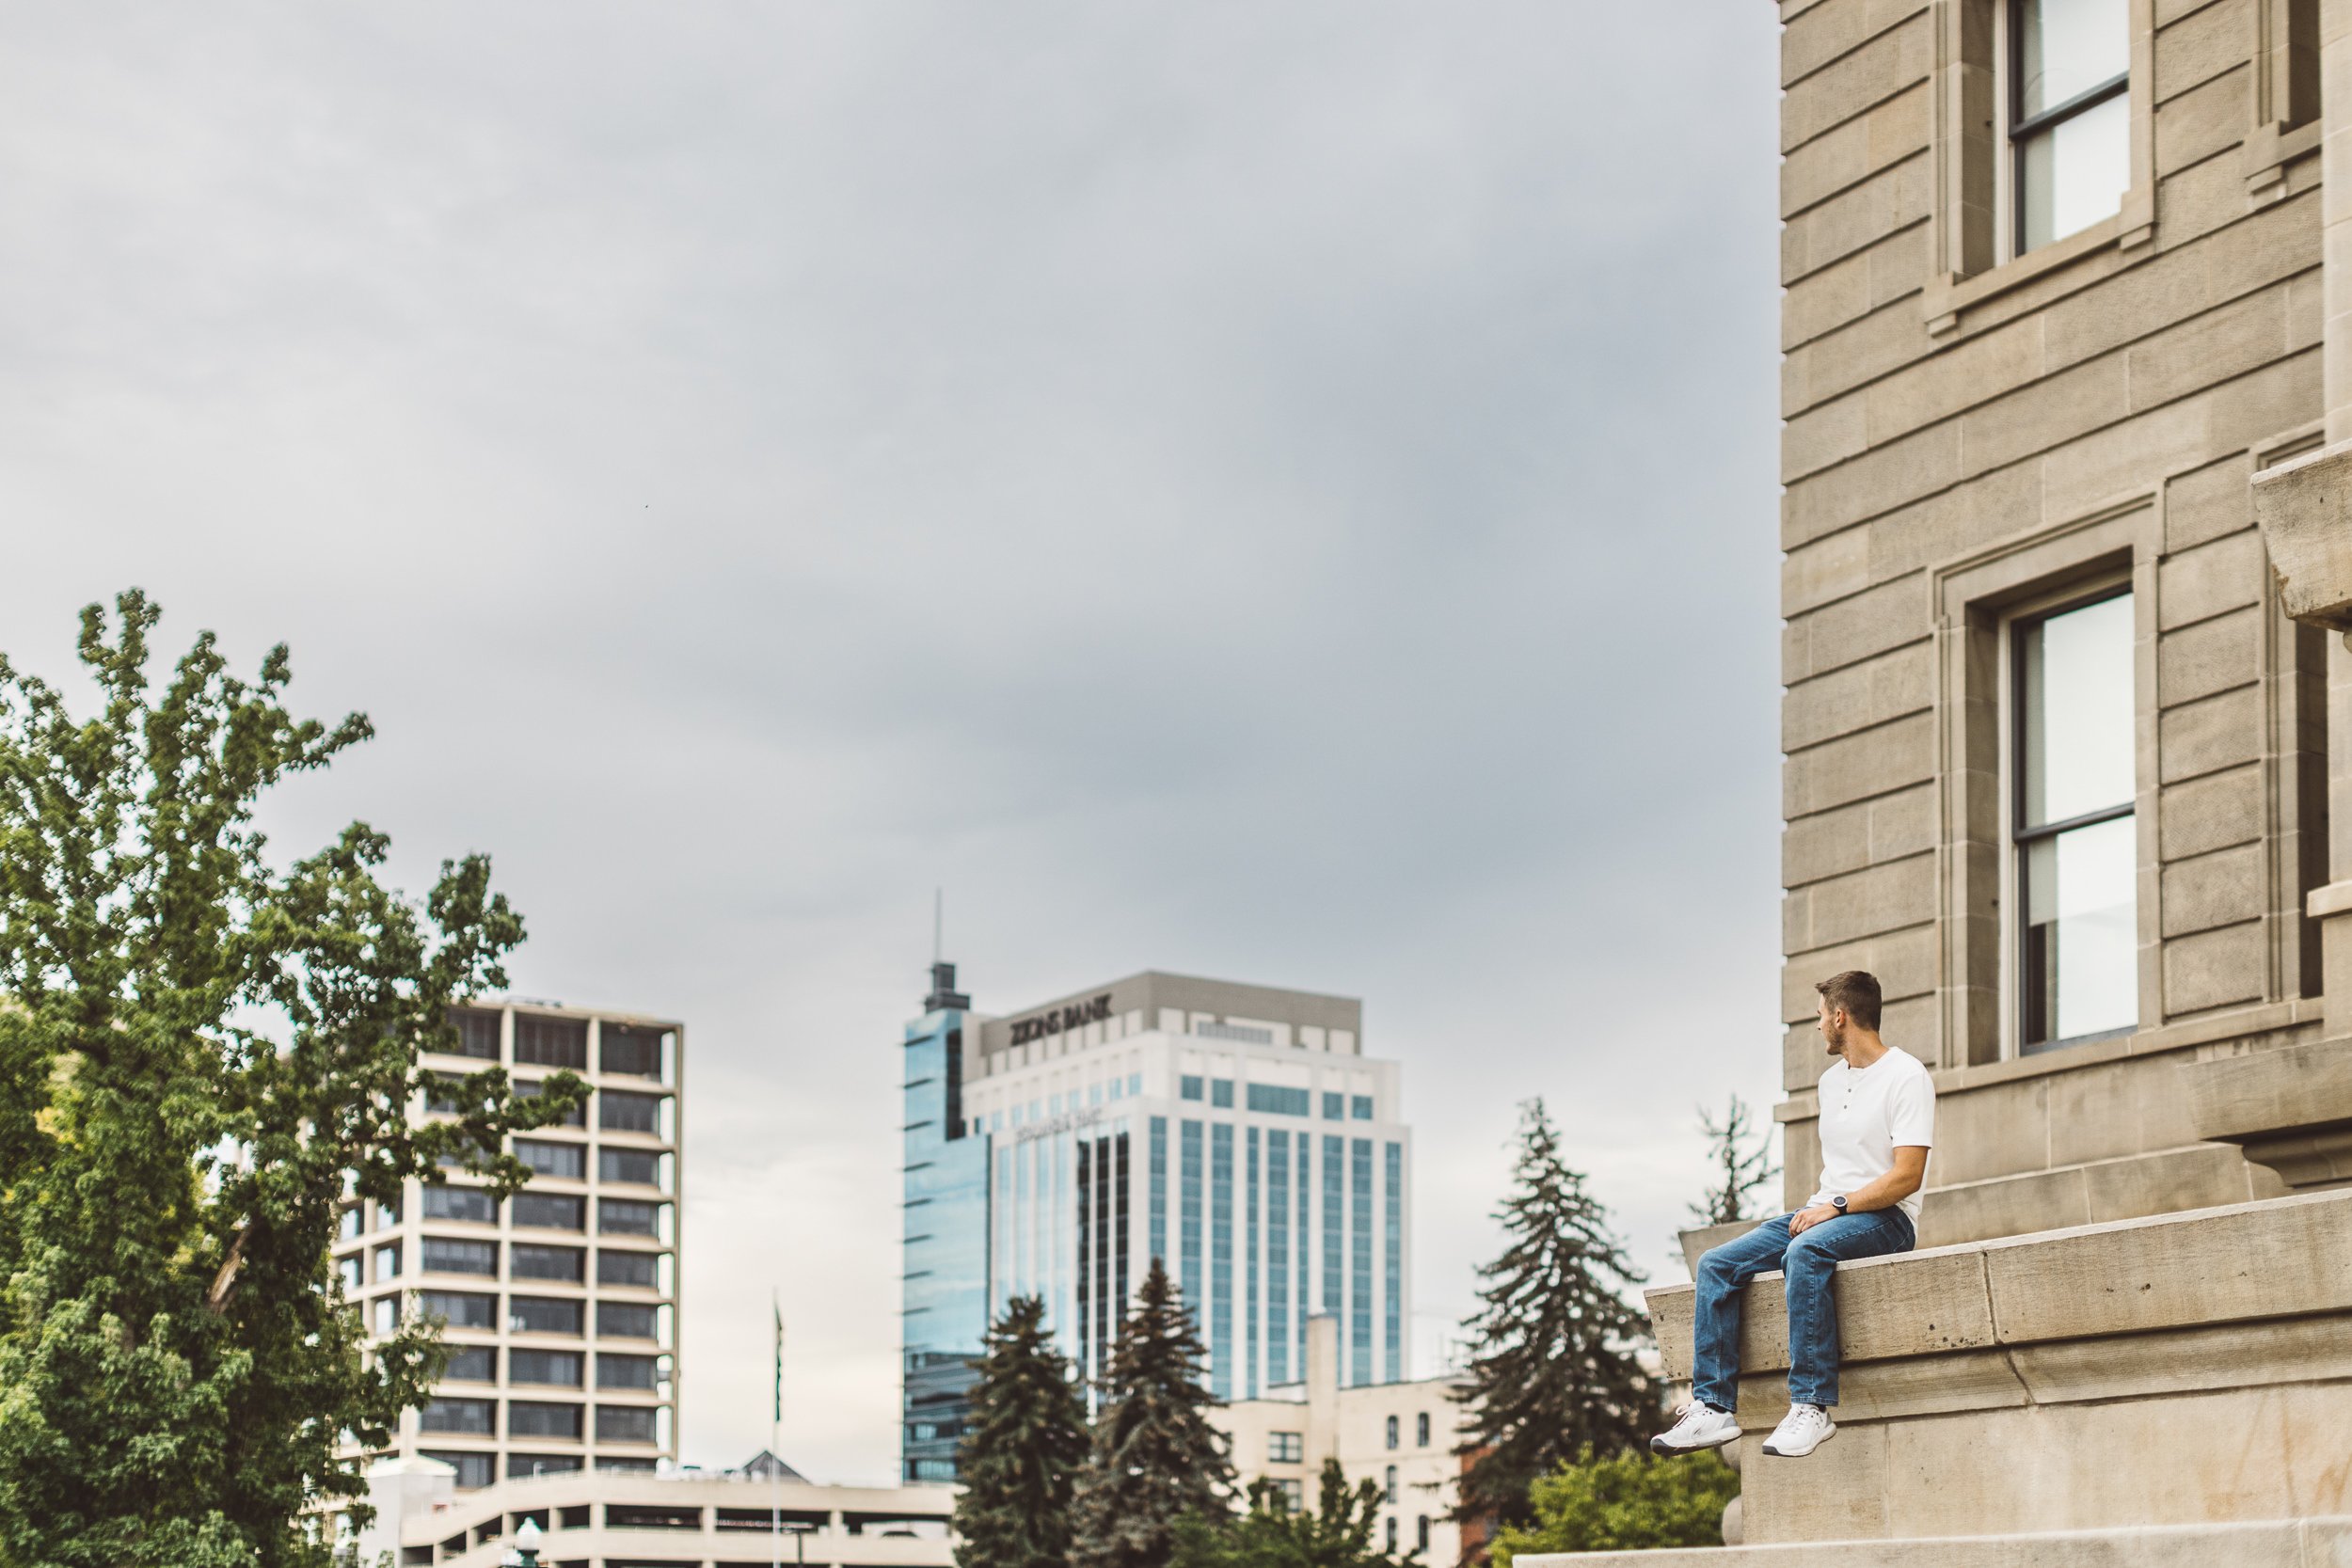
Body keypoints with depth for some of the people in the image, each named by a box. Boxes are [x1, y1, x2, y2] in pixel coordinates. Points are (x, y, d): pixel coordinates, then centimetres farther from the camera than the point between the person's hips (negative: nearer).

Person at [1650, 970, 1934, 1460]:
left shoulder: (1906, 1077, -8)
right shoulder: (1832, 1079, 19)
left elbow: (1907, 1176, -16)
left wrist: (1836, 1208, -20)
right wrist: (1813, 1207, 6)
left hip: (1885, 1218, -8)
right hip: (1826, 1212, 8)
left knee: (1804, 1253, -39)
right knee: (1717, 1264, -10)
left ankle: (1811, 1406, -38)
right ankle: (1714, 1408, -16)